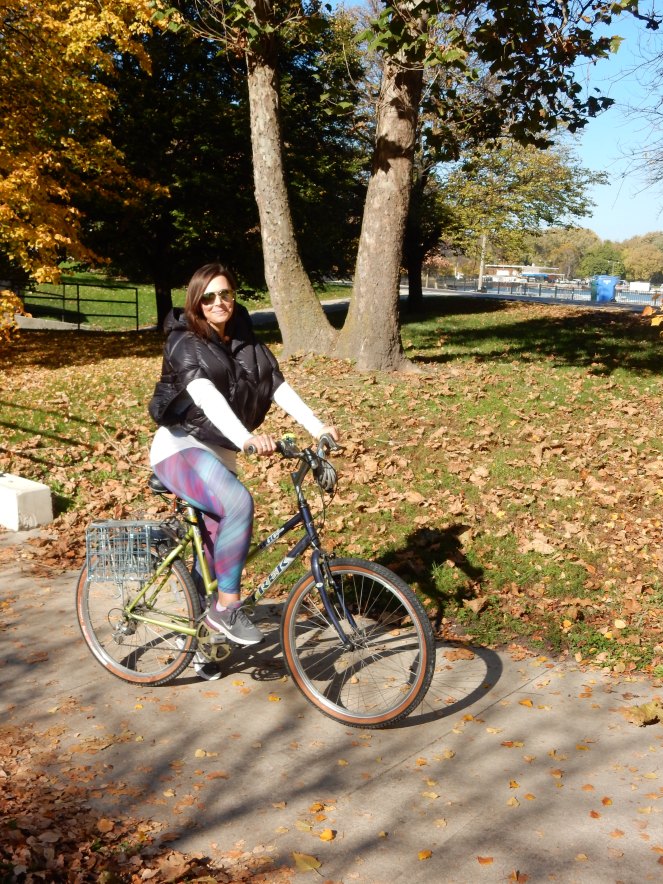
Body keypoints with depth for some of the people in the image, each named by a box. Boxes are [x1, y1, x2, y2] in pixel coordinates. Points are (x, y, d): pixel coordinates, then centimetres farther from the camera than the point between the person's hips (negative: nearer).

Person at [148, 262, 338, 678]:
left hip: (220, 453, 7)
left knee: (217, 544, 9)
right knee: (238, 503, -32)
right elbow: (206, 395, -31)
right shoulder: (184, 342, -13)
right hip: (182, 448, -7)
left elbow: (278, 385, -6)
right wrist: (246, 438, -47)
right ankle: (227, 605, -18)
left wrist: (316, 425, -21)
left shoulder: (247, 341, 6)